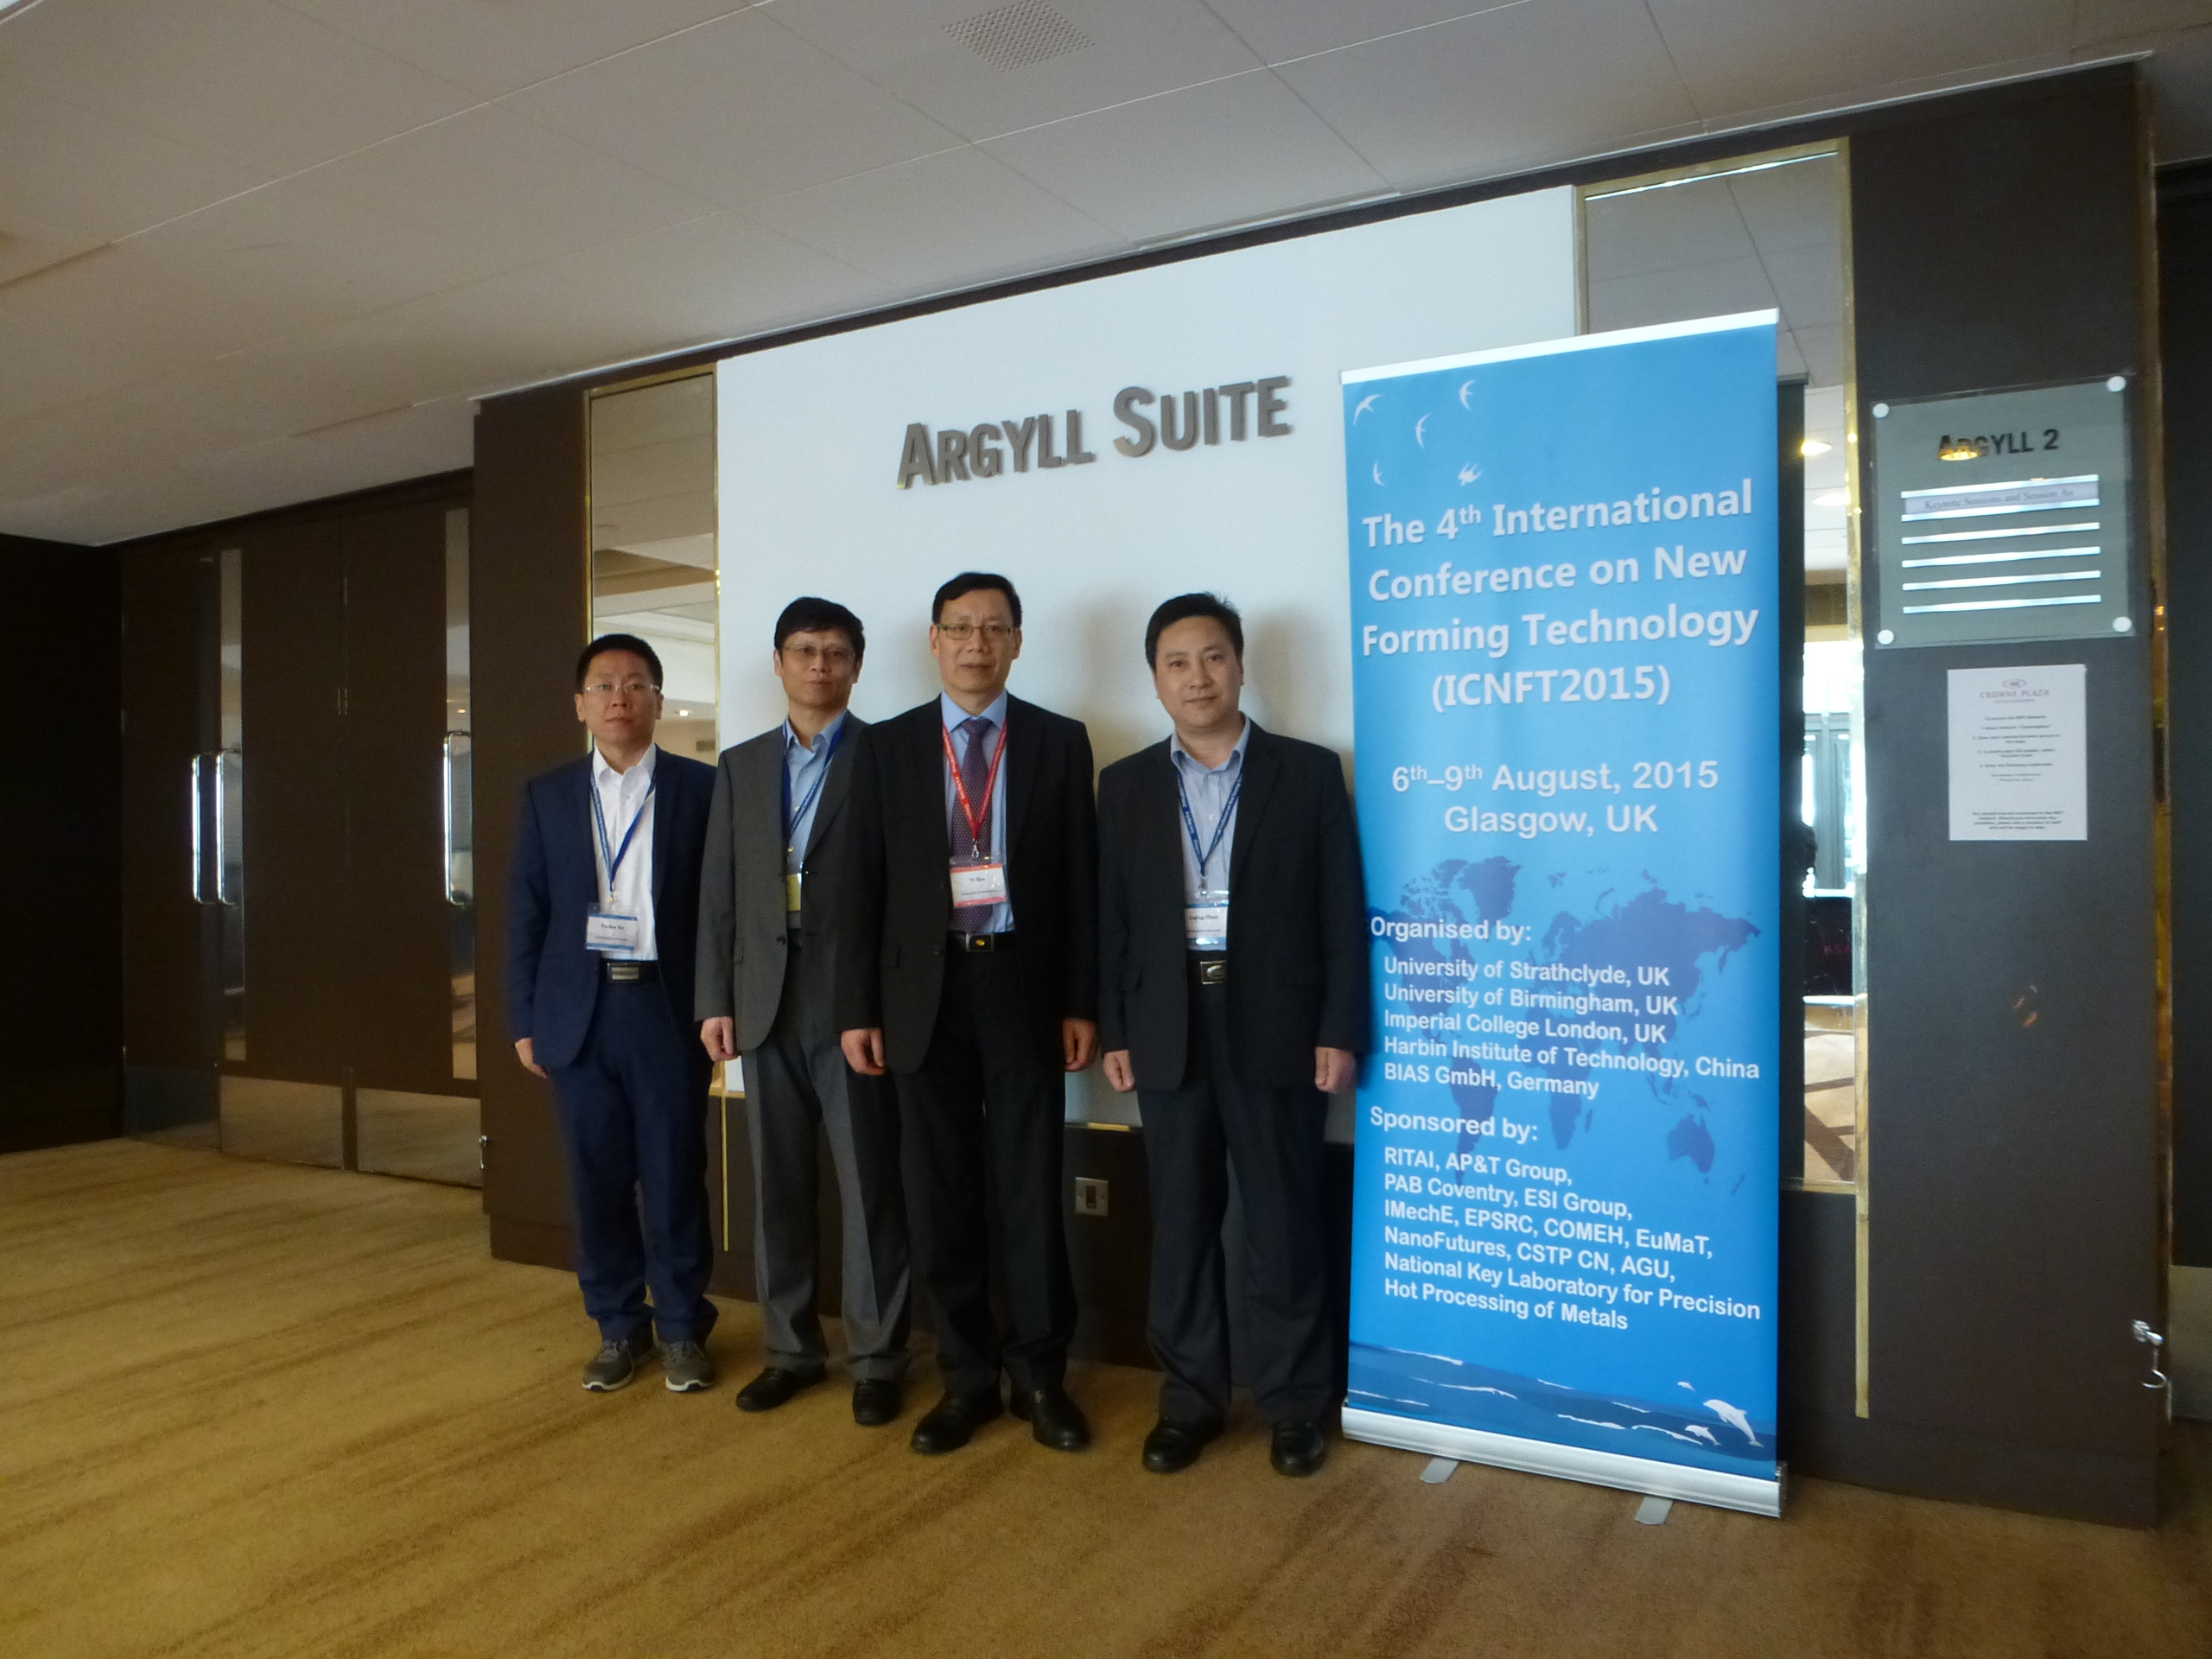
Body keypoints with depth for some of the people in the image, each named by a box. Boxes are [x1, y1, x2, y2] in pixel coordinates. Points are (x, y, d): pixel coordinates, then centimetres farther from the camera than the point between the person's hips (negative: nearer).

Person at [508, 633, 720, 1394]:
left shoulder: (701, 788, 2)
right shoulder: (547, 794, 8)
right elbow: (526, 914, 8)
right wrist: (525, 1019, 4)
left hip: (669, 1009, -2)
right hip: (579, 1011, 2)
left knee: (674, 1177, 3)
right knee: (598, 1178, 8)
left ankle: (682, 1330, 19)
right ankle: (618, 1327, 23)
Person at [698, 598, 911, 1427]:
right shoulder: (740, 766, 13)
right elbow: (718, 892, 11)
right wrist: (715, 999, 5)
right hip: (766, 1006, 4)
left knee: (870, 1189, 2)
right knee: (777, 1188, 11)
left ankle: (876, 1358, 14)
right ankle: (791, 1347, 25)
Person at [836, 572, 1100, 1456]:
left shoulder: (1060, 742, 3)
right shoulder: (888, 747, 6)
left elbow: (1082, 879, 1)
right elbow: (865, 885, 4)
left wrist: (1082, 1003, -3)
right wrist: (859, 1006, -1)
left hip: (1023, 987, -1)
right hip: (927, 990, 1)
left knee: (1030, 1188, 5)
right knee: (942, 1195, 8)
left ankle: (1040, 1374, 20)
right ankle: (967, 1376, 22)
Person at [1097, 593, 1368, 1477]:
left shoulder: (1309, 773, 1)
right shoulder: (1125, 786, 8)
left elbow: (1343, 912, -1)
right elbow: (1112, 920, 7)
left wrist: (1339, 1031, -7)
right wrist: (1114, 1032, 1)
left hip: (1276, 1026, -2)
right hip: (1168, 1029, 2)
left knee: (1283, 1220, 6)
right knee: (1181, 1221, 9)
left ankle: (1294, 1401, 21)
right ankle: (1190, 1396, 24)